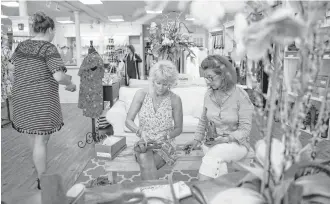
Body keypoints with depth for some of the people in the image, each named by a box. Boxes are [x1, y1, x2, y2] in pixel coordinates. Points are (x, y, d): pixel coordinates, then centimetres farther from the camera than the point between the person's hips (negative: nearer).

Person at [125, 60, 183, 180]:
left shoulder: (175, 100, -6)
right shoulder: (141, 94, -3)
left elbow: (178, 128, 4)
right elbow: (128, 121, -2)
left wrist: (166, 136, -14)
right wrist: (139, 131, -21)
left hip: (165, 145, -1)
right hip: (144, 142, 1)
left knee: (145, 166, -30)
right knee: (145, 159, -33)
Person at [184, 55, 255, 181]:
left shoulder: (240, 96, -11)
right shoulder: (208, 95, 3)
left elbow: (245, 129, -10)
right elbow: (203, 120, 15)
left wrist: (224, 139, -22)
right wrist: (197, 139, 3)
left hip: (236, 143, -3)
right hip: (213, 143, 4)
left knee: (214, 153, -33)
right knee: (218, 163, -30)